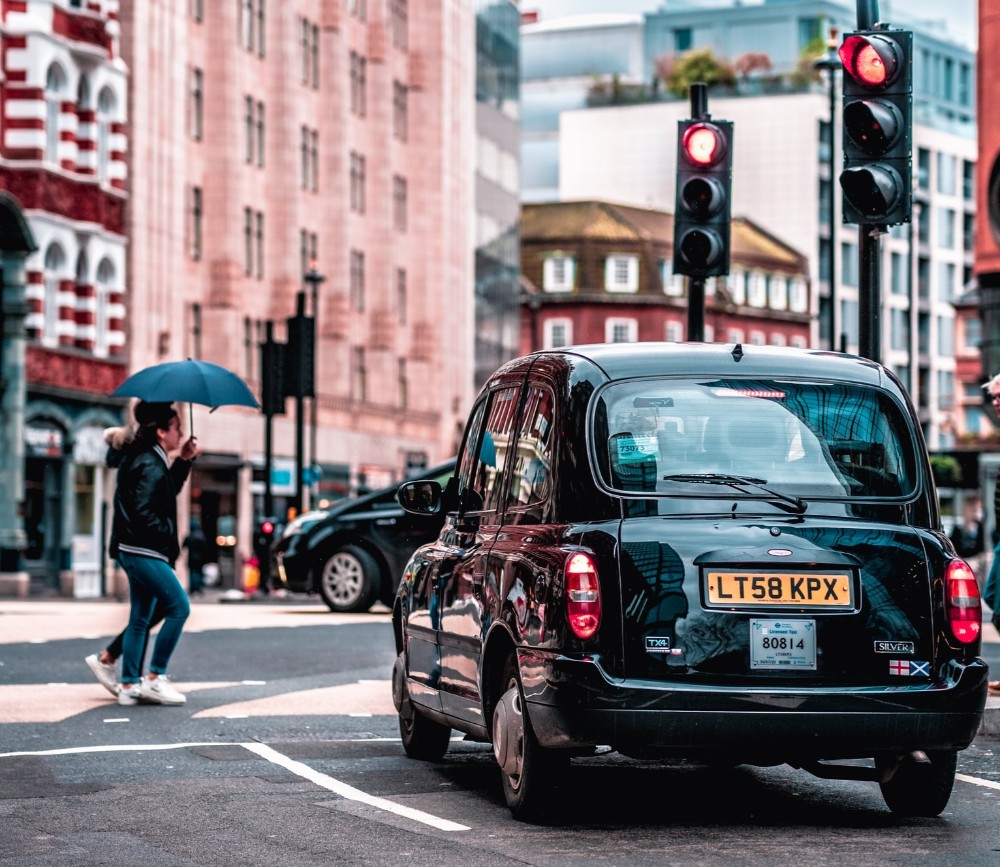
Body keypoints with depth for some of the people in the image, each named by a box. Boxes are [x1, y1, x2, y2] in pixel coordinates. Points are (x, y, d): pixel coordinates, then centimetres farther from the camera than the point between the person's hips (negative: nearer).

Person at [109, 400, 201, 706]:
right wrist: (167, 534, -11)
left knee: (141, 618, 10)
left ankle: (129, 685, 11)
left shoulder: (149, 460, 15)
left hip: (137, 552, 10)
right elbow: (143, 512, -22)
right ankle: (155, 677, -6)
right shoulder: (150, 465, -16)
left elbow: (169, 490, 27)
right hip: (144, 551, -10)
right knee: (179, 607, -8)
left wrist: (184, 461, 17)